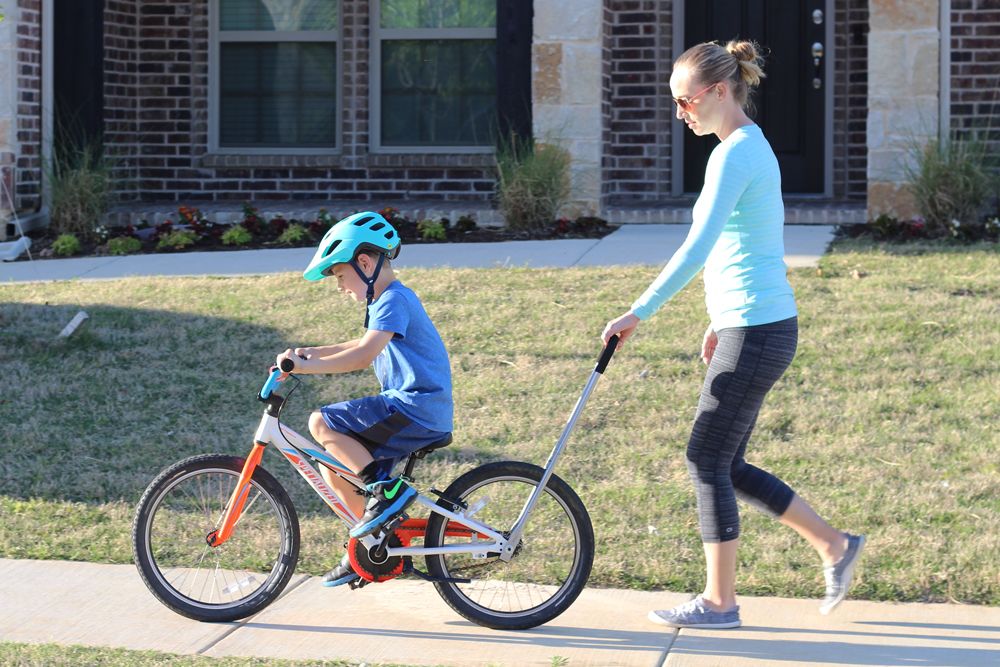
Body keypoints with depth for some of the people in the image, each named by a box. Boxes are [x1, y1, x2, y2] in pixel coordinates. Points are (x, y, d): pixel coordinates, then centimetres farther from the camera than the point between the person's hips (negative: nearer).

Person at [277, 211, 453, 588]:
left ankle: (388, 488, -12)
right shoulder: (388, 299, 18)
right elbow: (367, 346, 36)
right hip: (417, 410, 10)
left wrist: (306, 366, -24)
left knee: (321, 424, -15)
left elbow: (363, 356, -26)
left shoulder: (394, 300, -13)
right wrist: (314, 352, 28)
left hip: (416, 410, -10)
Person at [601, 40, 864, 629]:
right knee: (727, 465, 14)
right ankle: (835, 546, 20)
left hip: (755, 333, -10)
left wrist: (640, 313, -25)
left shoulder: (735, 154, -16)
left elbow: (698, 248, -25)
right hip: (763, 325, 10)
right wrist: (722, 322, 24)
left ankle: (719, 601, 8)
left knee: (708, 460, -1)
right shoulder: (753, 146, 15)